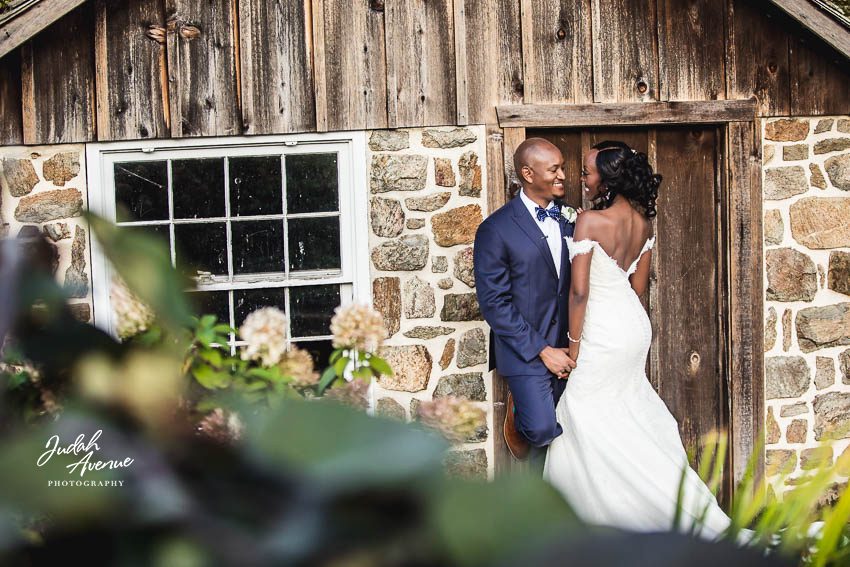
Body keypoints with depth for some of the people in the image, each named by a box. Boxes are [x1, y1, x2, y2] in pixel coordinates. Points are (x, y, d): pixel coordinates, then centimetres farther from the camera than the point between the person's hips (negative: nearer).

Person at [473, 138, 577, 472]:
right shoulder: (496, 230, -9)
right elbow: (494, 303, -10)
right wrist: (543, 350, -13)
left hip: (566, 347, 5)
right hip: (526, 350, -5)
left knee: (563, 430, 4)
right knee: (542, 429, -16)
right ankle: (517, 415, 17)